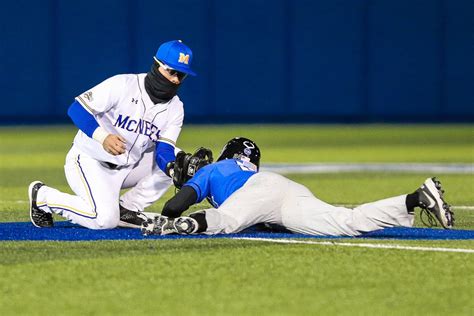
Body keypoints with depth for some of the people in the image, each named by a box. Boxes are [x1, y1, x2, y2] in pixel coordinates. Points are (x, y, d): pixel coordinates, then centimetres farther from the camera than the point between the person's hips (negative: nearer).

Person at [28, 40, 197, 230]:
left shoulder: (175, 108, -2)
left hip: (127, 168, 6)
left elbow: (164, 150, -12)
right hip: (89, 162, -6)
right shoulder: (122, 85, -18)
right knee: (106, 220, -26)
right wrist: (103, 137, -37)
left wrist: (173, 168, -36)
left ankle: (127, 209, 0)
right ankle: (42, 196, -2)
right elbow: (77, 109, -21)